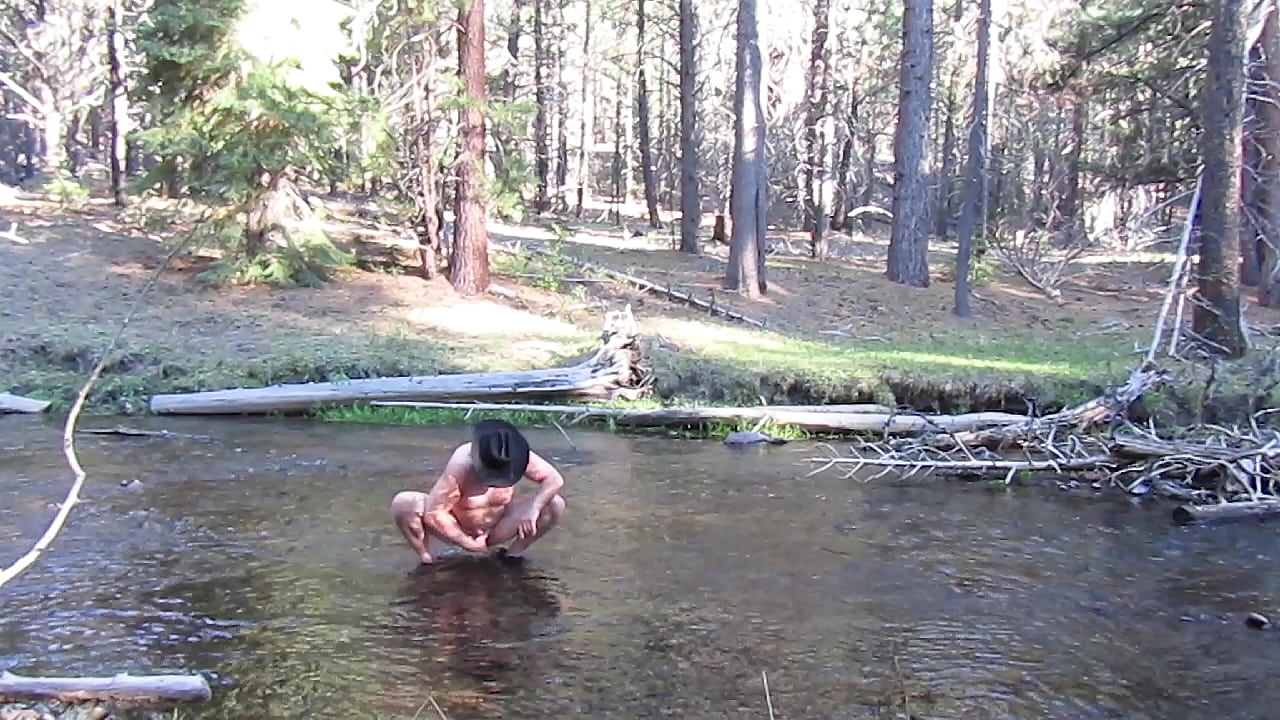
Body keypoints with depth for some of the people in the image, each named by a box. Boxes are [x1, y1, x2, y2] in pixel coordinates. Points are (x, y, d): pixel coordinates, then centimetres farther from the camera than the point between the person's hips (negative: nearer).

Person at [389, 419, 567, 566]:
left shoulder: (517, 458, -25)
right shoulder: (460, 466, -35)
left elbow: (555, 478, -18)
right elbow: (433, 514, -33)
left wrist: (534, 507, -34)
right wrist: (467, 543, -24)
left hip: (497, 529, 3)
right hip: (456, 530, -3)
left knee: (555, 505, -20)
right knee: (402, 504, -30)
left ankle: (513, 553, 0)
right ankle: (428, 560, -7)